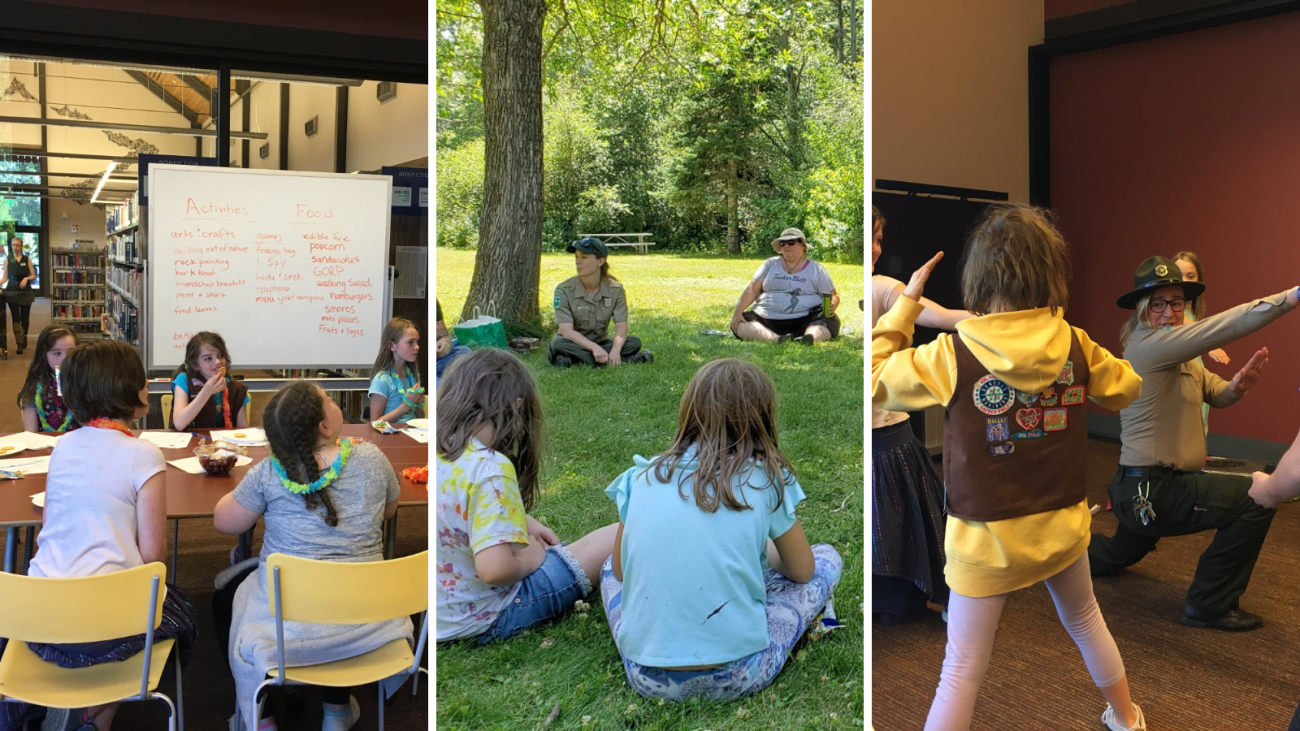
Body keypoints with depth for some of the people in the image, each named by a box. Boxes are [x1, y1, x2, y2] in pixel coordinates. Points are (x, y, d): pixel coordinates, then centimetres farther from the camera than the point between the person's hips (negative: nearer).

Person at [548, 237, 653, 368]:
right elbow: (567, 331, -20)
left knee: (634, 342, -21)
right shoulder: (564, 290, -11)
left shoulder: (615, 289, -4)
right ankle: (625, 359, -33)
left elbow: (621, 328, -12)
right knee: (558, 344, -36)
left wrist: (616, 350, -35)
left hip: (601, 344, 2)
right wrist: (594, 348, -35)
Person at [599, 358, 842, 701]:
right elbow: (802, 571, 9)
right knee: (826, 558, 18)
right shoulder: (765, 479, -3)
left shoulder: (642, 477, 4)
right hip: (736, 677, -2)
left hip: (647, 677, 3)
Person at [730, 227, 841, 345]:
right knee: (738, 324, -24)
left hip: (803, 321, -2)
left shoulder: (817, 270, 11)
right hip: (767, 320, 2)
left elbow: (834, 296, 10)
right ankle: (775, 339, -48)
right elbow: (752, 290, 9)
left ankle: (810, 338, -62)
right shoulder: (771, 264, 14)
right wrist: (737, 312, -4)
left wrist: (831, 306, -14)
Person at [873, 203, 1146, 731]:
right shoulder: (1076, 346, -9)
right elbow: (1126, 388, 10)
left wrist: (905, 303, -3)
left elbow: (874, 380, -9)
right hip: (1063, 527, 4)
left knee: (962, 671, 6)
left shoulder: (951, 356, -20)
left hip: (987, 539, -4)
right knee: (1085, 620, 31)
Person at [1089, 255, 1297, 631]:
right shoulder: (1147, 345, -20)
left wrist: (1238, 386, -15)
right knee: (1258, 499, -19)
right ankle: (1211, 605, -8)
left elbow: (1216, 394, 8)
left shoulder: (1180, 357, 12)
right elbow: (1222, 327, -27)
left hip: (1139, 492, 11)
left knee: (1118, 556, 33)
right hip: (1150, 492, -11)